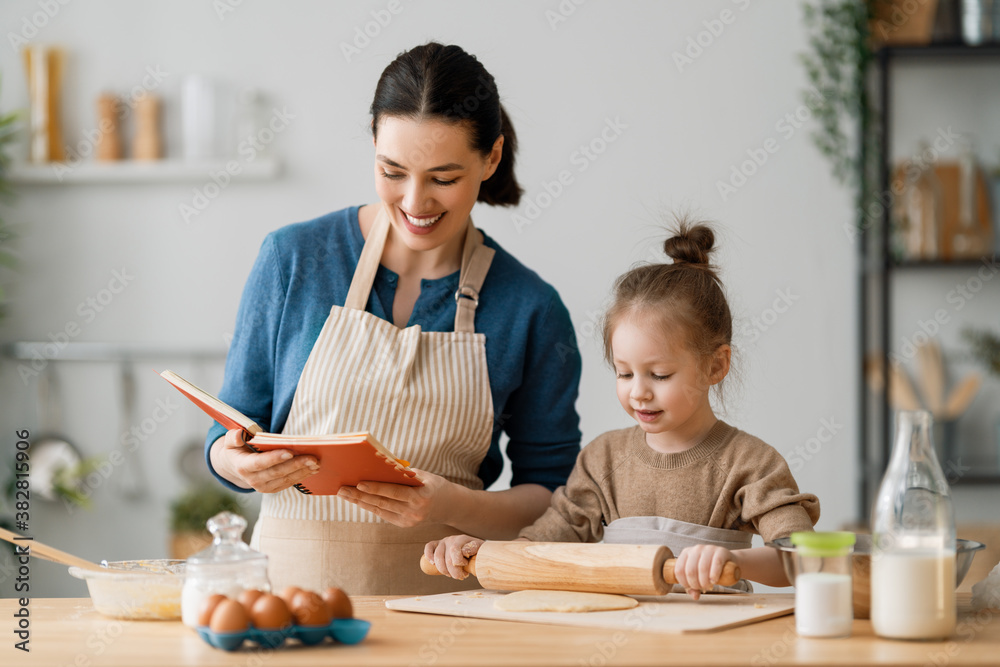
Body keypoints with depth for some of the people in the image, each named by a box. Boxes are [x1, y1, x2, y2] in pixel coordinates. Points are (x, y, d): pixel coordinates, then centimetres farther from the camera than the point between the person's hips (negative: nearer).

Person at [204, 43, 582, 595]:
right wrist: (238, 463, -14)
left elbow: (551, 496, 6)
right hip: (294, 572, 0)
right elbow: (231, 431, 9)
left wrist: (455, 507, -13)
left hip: (442, 591, 0)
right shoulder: (293, 258, 3)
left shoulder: (532, 311, 2)